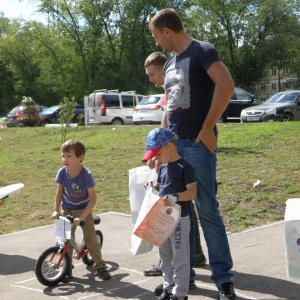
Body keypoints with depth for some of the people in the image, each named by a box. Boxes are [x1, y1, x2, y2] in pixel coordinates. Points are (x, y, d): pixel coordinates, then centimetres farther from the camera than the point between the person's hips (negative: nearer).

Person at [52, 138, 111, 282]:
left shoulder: (86, 174, -25)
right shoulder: (62, 172, -14)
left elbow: (93, 198, -23)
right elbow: (59, 192, 2)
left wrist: (82, 217, -28)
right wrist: (55, 210, -4)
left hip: (84, 210, -3)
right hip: (67, 210, 3)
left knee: (91, 239, -2)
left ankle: (100, 266, 12)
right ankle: (67, 268, 15)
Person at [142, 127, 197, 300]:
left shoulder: (184, 167, -16)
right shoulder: (163, 167, 8)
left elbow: (192, 192, -22)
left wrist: (175, 197, -37)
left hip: (179, 218, -8)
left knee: (180, 258, 2)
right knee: (165, 256, 18)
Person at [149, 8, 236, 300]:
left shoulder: (202, 51, -8)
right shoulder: (169, 64, 17)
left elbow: (226, 85, -22)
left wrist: (208, 129, -20)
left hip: (198, 144, -8)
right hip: (173, 144, 8)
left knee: (207, 210, -6)